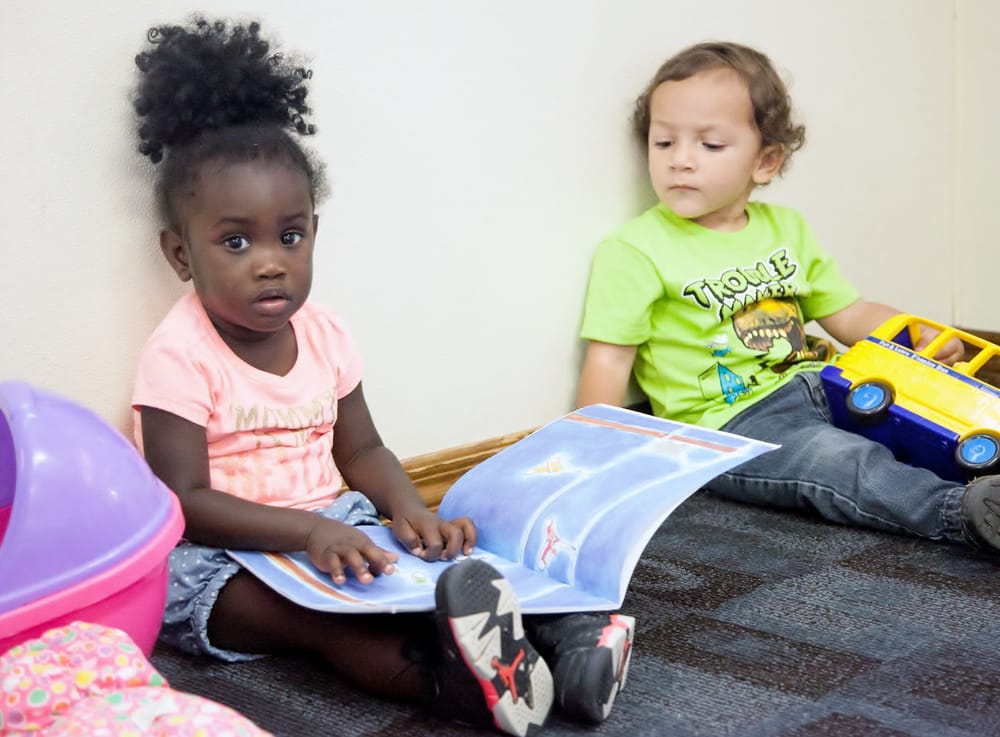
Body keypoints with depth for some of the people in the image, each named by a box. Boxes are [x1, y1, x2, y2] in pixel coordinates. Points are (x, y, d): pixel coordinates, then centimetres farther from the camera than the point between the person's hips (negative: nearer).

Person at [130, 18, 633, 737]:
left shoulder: (324, 334, 5)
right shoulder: (181, 355, -14)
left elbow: (362, 449, 12)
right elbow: (184, 502, -19)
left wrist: (410, 510, -10)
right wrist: (306, 530, -32)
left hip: (329, 525, 7)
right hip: (217, 554, -6)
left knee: (441, 567, -18)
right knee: (298, 606, -37)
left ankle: (556, 635, -40)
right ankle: (446, 679, -61)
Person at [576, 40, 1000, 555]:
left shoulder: (785, 229, 15)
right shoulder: (634, 251, -4)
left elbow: (847, 313, 21)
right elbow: (609, 361, -6)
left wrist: (919, 335, 4)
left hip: (820, 390, 8)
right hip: (728, 422, -7)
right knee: (833, 458, -32)